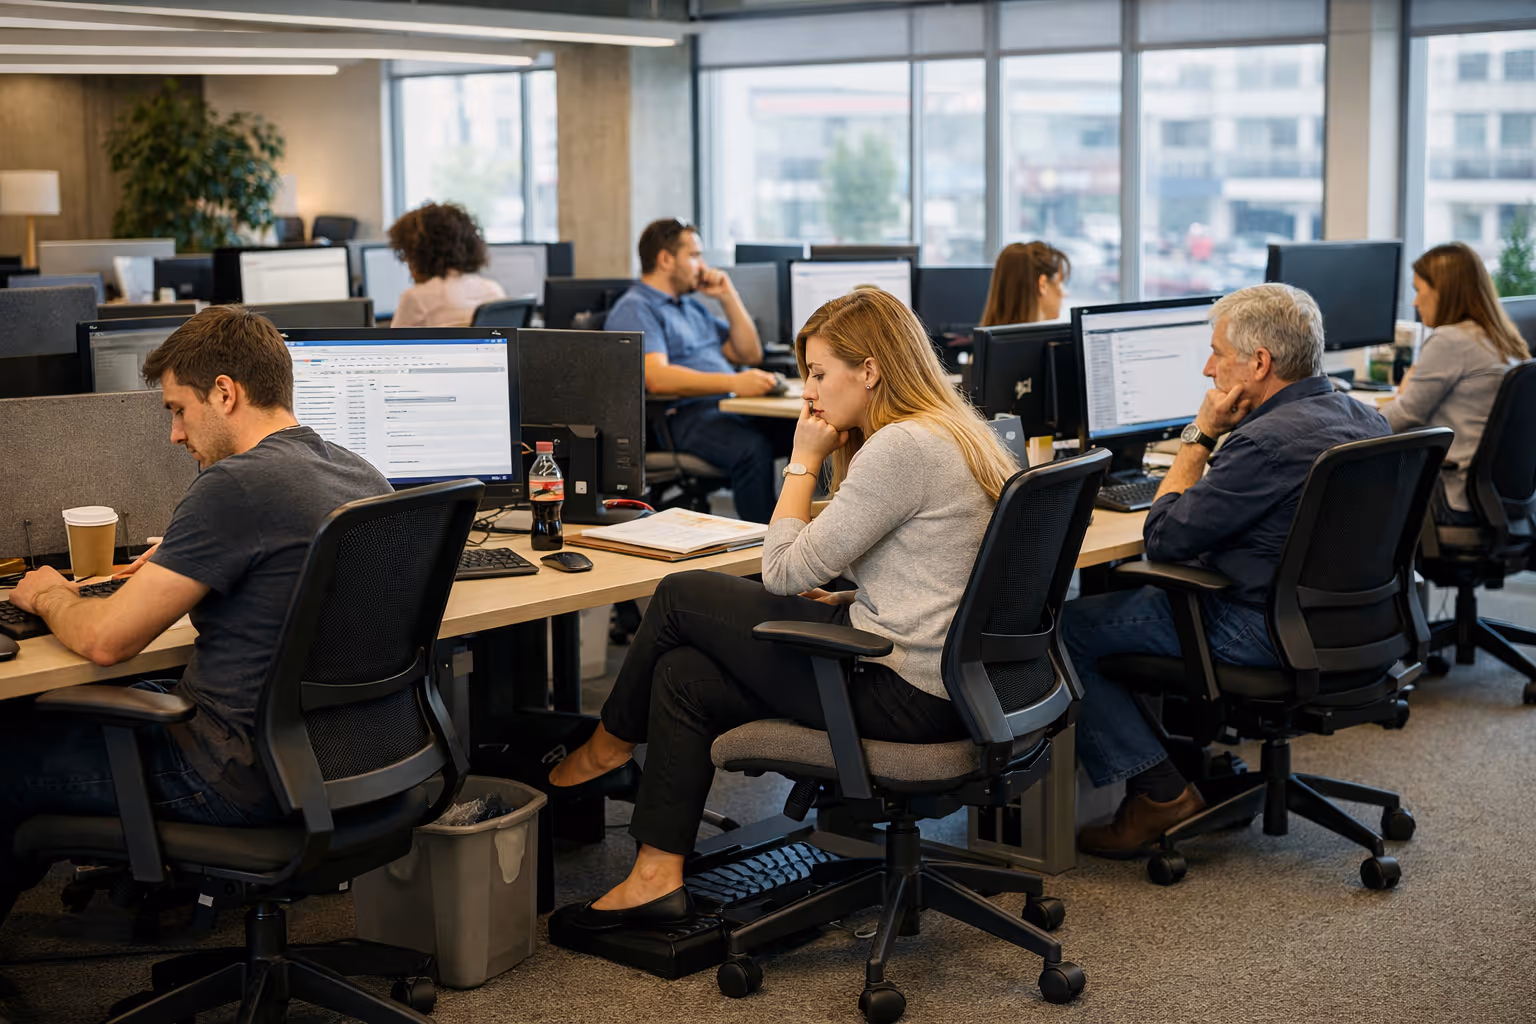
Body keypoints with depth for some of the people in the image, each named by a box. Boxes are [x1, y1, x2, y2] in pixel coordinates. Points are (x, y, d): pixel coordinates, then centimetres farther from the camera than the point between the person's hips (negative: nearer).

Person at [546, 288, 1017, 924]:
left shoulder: (904, 447, -19)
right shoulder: (947, 433, 14)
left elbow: (786, 572, -14)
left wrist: (804, 461, -4)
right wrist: (836, 601, 10)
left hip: (902, 692, -10)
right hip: (937, 680, 10)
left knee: (682, 596, 0)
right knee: (684, 673, 7)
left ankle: (607, 750, 24)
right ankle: (658, 875, 10)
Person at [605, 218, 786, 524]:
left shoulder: (693, 307, 29)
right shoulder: (634, 309, 0)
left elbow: (750, 355, 29)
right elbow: (657, 378, -17)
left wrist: (728, 296, 19)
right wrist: (733, 383, -27)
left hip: (729, 406, 8)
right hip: (682, 415, -8)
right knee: (752, 447, -37)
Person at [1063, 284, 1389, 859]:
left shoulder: (1268, 440, -26)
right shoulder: (1361, 418, 4)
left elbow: (1163, 539, -18)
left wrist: (1201, 436, -10)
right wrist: (1217, 439, 11)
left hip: (1261, 632, -10)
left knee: (1063, 628, -4)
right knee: (1127, 586, 28)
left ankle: (1159, 790, -3)